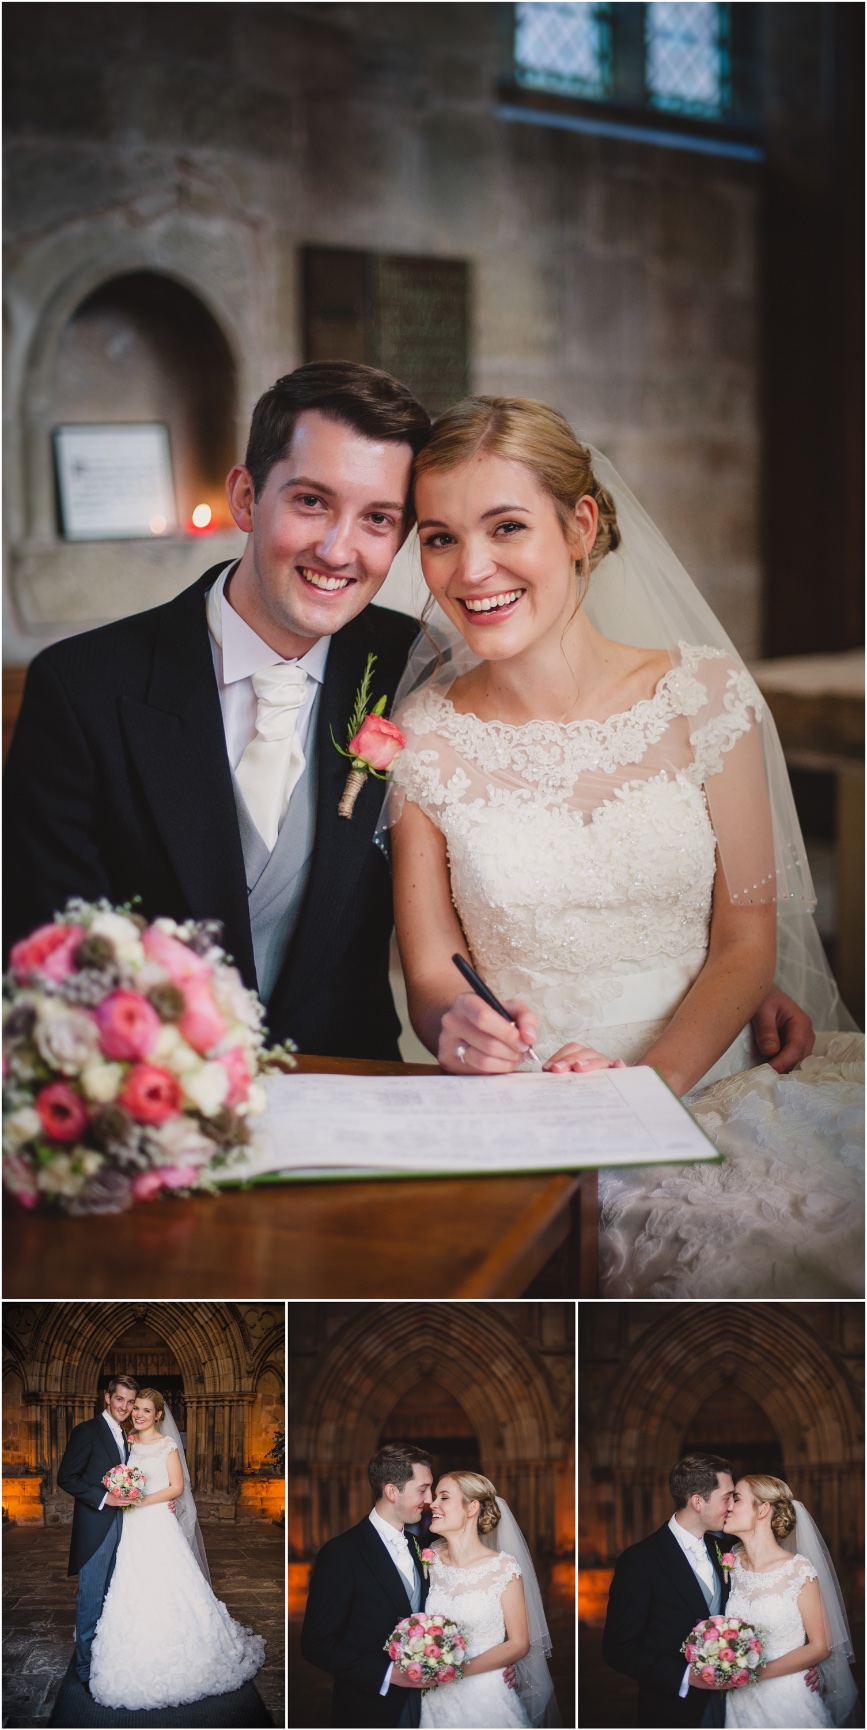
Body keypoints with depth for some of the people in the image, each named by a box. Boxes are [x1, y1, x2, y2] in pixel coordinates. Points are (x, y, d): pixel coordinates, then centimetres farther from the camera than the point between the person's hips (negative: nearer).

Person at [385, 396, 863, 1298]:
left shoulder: (704, 695, 1)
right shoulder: (425, 736, 2)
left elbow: (747, 942, 2)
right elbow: (429, 969, 6)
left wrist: (652, 1079, -16)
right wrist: (458, 1023, -19)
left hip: (705, 1096, 1)